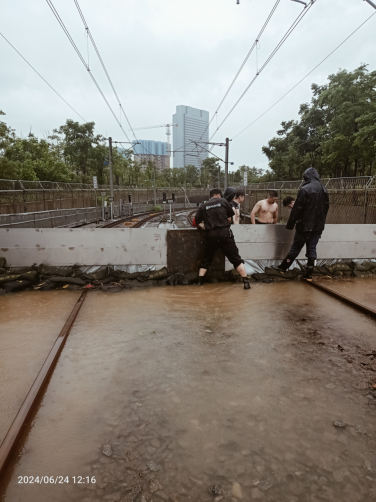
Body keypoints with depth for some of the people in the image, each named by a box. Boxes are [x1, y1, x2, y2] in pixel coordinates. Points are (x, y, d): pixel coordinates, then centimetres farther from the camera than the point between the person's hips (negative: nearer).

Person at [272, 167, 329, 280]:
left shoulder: (305, 189, -13)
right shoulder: (323, 189, 7)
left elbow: (297, 208, -15)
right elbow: (326, 207, 15)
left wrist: (290, 224, -9)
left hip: (305, 225, -5)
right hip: (318, 225, 5)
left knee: (296, 247, 4)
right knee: (312, 248, 8)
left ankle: (283, 267, 17)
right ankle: (309, 273, 11)